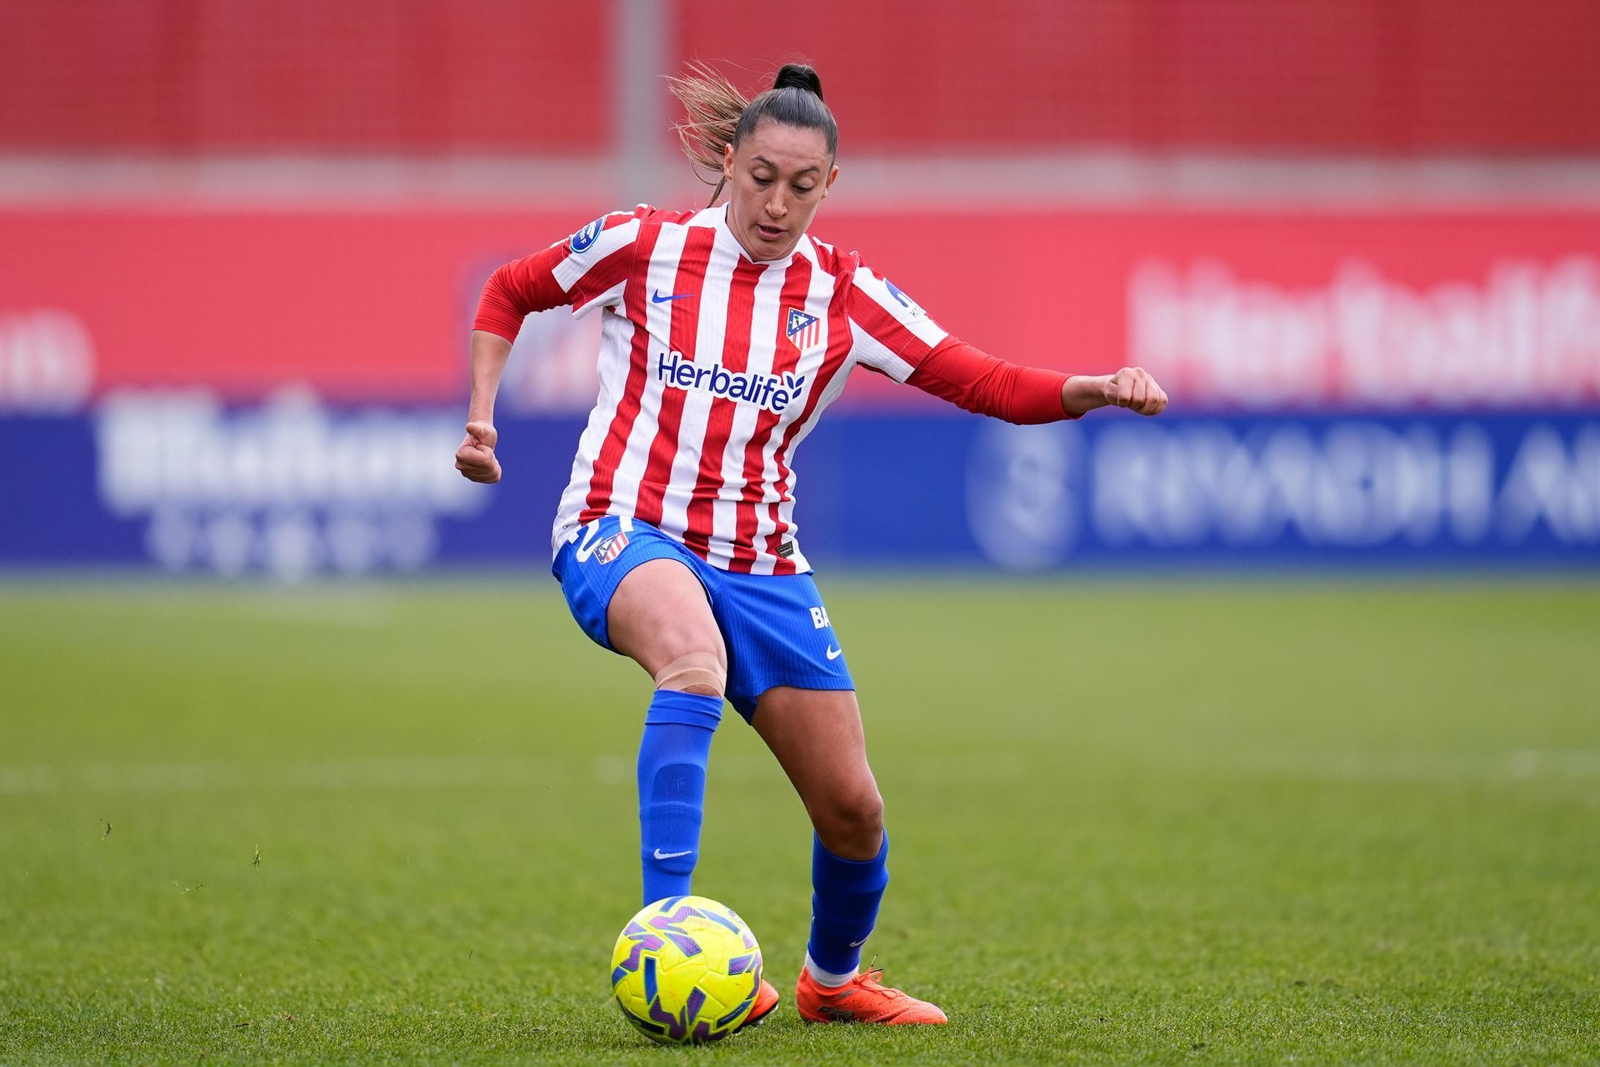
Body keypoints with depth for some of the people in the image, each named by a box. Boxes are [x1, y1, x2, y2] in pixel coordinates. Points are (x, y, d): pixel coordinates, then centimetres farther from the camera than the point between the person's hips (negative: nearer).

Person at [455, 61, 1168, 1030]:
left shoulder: (841, 293, 3)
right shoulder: (643, 247, -2)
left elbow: (986, 384, -4)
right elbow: (509, 294, 14)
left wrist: (1098, 390, -20)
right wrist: (481, 416, 2)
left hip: (760, 565, 4)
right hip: (622, 531, -4)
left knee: (852, 808, 2)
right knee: (695, 656, -39)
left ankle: (834, 978, 34)